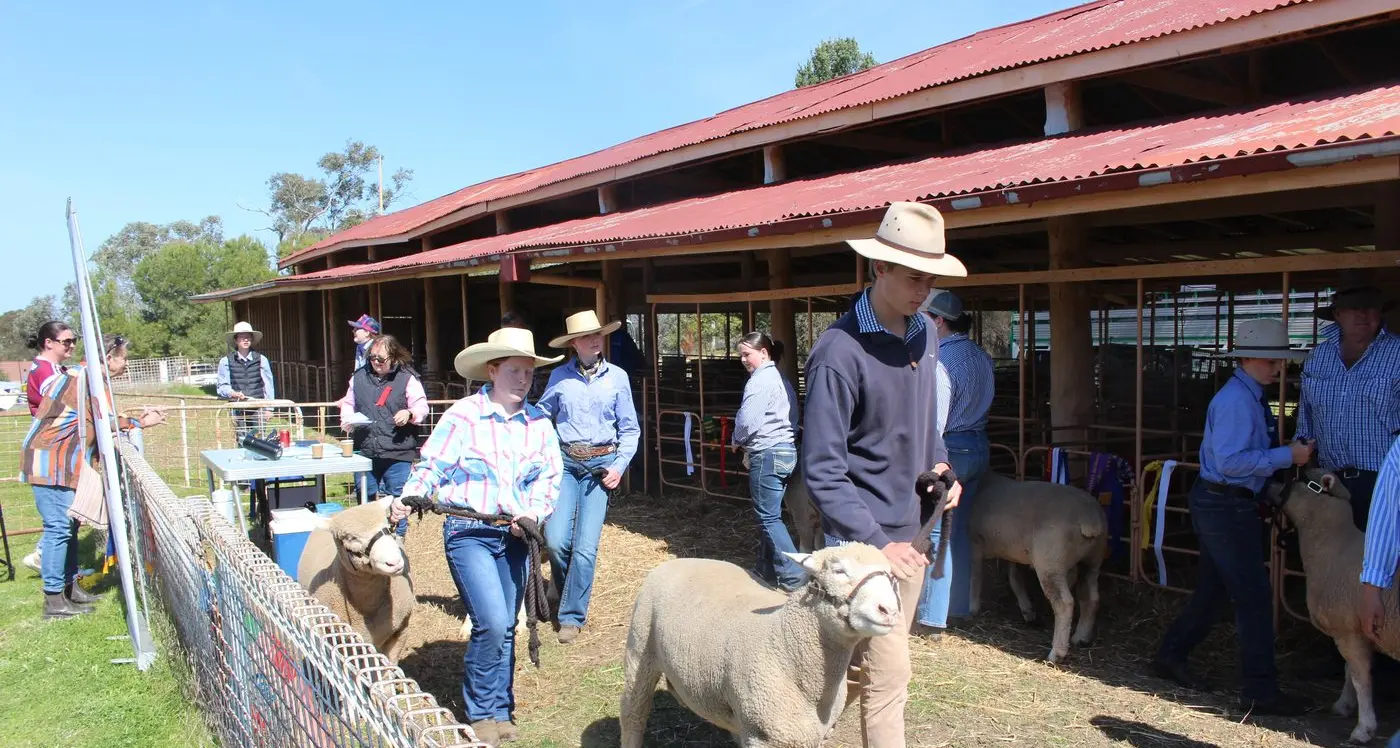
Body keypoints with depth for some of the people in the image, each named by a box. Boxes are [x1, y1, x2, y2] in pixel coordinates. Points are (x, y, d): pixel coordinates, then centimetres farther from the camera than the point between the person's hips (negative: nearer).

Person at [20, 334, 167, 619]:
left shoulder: (85, 377, 16)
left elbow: (100, 422, 16)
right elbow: (107, 425, -18)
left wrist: (140, 416, 12)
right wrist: (141, 423, -4)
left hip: (61, 463, 11)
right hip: (51, 463, -11)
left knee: (68, 526, 15)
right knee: (59, 528, -8)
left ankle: (70, 587, 23)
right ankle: (54, 601, -3)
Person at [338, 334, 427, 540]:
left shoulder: (407, 378, -3)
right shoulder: (359, 376, 8)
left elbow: (422, 407, -6)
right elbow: (348, 403, 19)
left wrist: (409, 413, -27)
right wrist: (347, 420, -1)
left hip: (397, 453, -4)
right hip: (365, 451, 4)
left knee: (396, 498, 3)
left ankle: (398, 537, 18)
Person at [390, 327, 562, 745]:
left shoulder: (538, 424, 4)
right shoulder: (463, 415, -7)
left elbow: (549, 476, 2)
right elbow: (432, 466, -6)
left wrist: (534, 511, -15)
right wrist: (407, 499, -22)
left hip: (515, 535, 4)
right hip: (469, 533, -4)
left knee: (505, 627, 11)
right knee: (492, 623, -13)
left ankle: (500, 710, 29)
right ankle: (481, 712, 9)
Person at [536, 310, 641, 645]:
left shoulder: (617, 377, 4)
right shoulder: (559, 377, 4)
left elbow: (630, 429, 7)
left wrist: (620, 466, -3)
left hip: (601, 465, -1)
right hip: (565, 463, 1)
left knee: (586, 545, -6)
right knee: (556, 540, -8)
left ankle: (571, 616, 8)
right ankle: (571, 598, 21)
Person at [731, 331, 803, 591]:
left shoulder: (761, 379, -13)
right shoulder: (779, 378, 18)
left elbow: (747, 420, -19)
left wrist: (738, 441, 2)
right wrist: (751, 448, 12)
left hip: (768, 454, -10)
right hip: (785, 451, 10)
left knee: (768, 517, -6)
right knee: (769, 514, 15)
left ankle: (794, 577, -8)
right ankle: (768, 571, 22)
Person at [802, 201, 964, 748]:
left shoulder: (923, 334, 5)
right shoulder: (839, 353, -20)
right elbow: (822, 471, -20)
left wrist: (940, 464, 2)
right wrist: (876, 545, -21)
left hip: (911, 532, 8)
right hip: (866, 540, -8)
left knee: (879, 666, 19)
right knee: (889, 673, -2)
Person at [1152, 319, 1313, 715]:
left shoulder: (1252, 397, 13)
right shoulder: (1235, 400, -19)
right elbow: (1230, 461, -24)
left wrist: (1291, 454, 8)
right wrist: (1287, 456, -21)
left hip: (1223, 504, 10)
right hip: (1226, 506, -10)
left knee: (1213, 589, 17)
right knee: (1254, 596, -3)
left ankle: (1171, 655, 29)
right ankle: (1261, 690, 7)